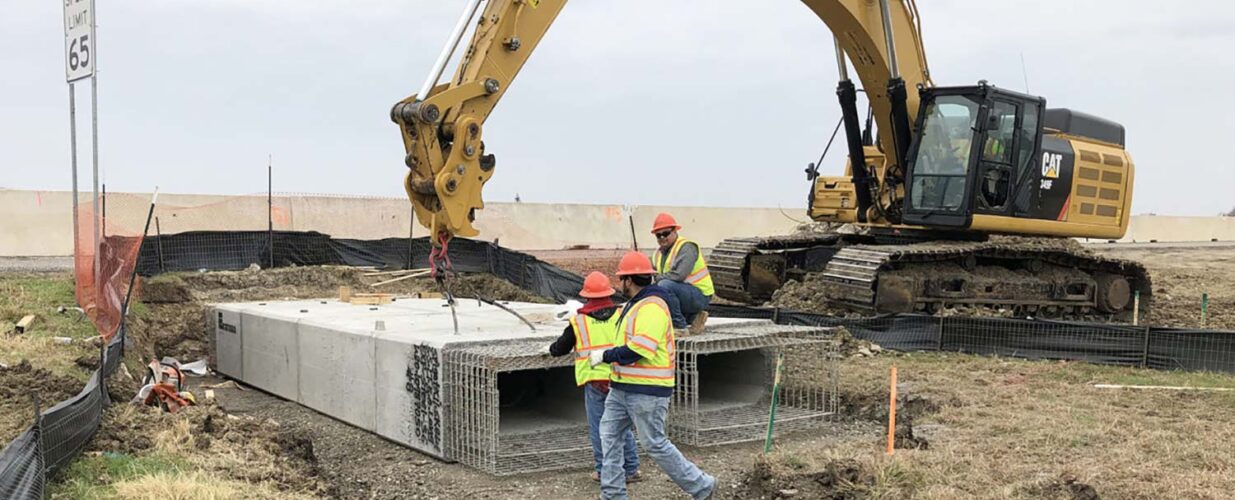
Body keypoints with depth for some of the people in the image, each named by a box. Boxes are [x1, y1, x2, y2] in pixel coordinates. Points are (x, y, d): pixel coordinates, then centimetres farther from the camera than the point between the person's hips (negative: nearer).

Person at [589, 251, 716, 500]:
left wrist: (605, 356, -18)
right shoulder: (634, 305, 15)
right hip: (623, 388, 10)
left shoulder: (652, 307, -19)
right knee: (609, 434, 9)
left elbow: (639, 350, -26)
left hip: (646, 391, -10)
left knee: (655, 444, -3)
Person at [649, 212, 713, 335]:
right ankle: (692, 318, 12)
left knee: (665, 285, -31)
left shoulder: (687, 247, -14)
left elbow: (679, 275, -28)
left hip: (700, 296, -9)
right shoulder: (658, 253, 12)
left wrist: (658, 277, -15)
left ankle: (680, 326, -21)